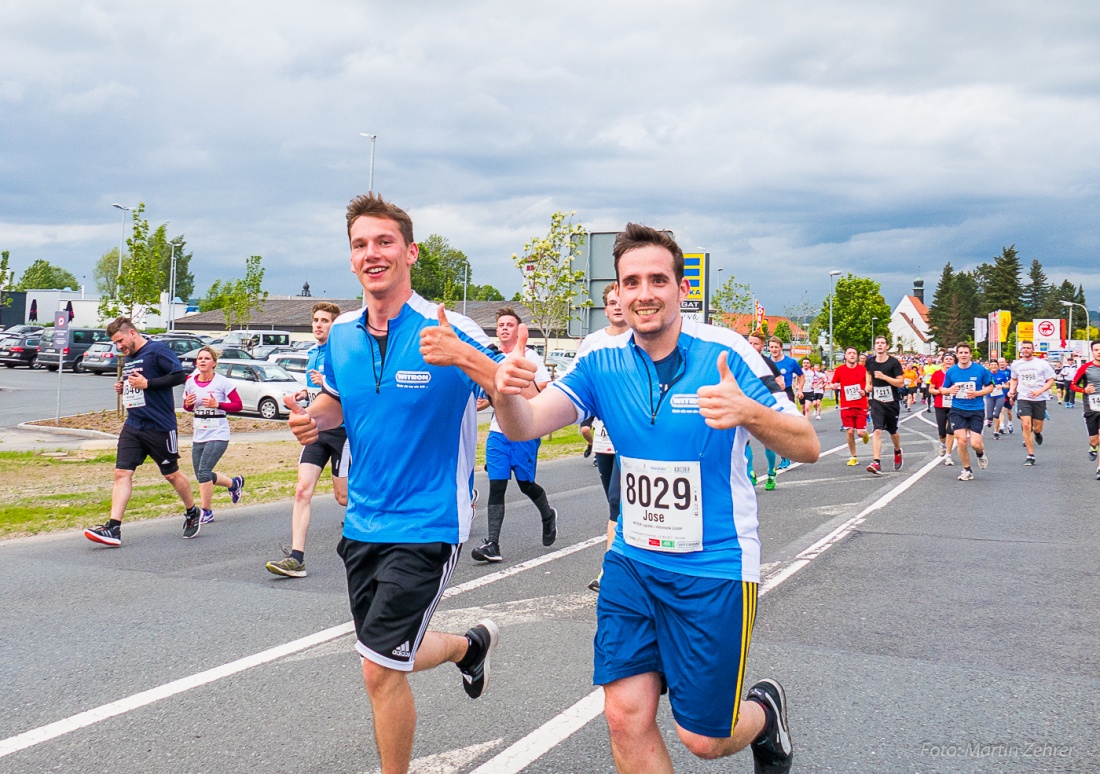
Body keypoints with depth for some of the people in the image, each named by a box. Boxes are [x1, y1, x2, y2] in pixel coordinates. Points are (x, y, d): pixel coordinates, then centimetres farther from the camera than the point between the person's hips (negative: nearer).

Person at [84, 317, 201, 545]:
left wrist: (147, 383, -21)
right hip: (133, 426, 7)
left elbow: (180, 375, -19)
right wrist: (123, 388, 6)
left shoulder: (157, 350, -10)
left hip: (160, 426, -7)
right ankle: (113, 529, -9)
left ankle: (192, 514, 30)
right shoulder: (128, 358, 15)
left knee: (171, 474, 7)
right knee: (122, 473, -5)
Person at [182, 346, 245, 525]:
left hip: (218, 434, -6)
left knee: (203, 473, -16)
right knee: (202, 476, 10)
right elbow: (188, 407, 16)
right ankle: (234, 483, 36)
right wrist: (187, 403, -8)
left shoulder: (222, 382, -11)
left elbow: (238, 405, -9)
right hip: (199, 435, 6)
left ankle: (206, 512, 0)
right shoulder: (190, 382, 3)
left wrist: (217, 404, -22)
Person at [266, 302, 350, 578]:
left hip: (341, 429, -6)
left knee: (342, 496, 4)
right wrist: (306, 393, 9)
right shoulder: (312, 353, 13)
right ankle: (296, 558, -9)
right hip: (316, 430, 6)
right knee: (302, 489, -6)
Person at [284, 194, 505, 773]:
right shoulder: (342, 334, 2)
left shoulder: (449, 333, -16)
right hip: (362, 524, 7)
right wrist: (311, 417, -3)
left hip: (426, 525, -6)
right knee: (387, 660, 19)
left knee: (380, 669, -5)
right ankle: (471, 644, 48)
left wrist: (465, 360, -38)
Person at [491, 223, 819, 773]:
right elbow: (525, 426, -13)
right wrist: (506, 393, -37)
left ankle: (765, 709, 38)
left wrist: (747, 413, -36)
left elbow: (807, 448, -14)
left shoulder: (724, 354, -13)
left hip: (714, 569, -3)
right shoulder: (603, 363, -4)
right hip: (632, 562, 3)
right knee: (626, 717, 0)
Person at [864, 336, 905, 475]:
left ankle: (897, 451, 48)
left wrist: (884, 377, -24)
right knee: (877, 430, -15)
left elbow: (901, 382, -15)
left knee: (893, 431, 15)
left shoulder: (893, 362, -10)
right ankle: (877, 463, -21)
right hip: (877, 402, 1)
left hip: (892, 402, -1)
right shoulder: (870, 362, 1)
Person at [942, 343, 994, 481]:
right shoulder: (951, 371, 1)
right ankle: (966, 470, 9)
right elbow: (944, 389, 11)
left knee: (975, 443, -8)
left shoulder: (980, 369, -4)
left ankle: (981, 454, 32)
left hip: (976, 410, -1)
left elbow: (990, 387, 4)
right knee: (961, 440, -10)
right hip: (957, 410, 1)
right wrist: (950, 390, -13)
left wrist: (977, 393, -14)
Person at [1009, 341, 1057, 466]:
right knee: (1026, 426, -12)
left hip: (1039, 399, -1)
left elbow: (1051, 381, -2)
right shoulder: (1016, 364, 5)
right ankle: (1030, 456, -6)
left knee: (1037, 428, 6)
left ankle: (1037, 433, 47)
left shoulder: (1042, 364, -4)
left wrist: (1040, 391, -18)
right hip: (1023, 399, 1)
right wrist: (1012, 390, 3)